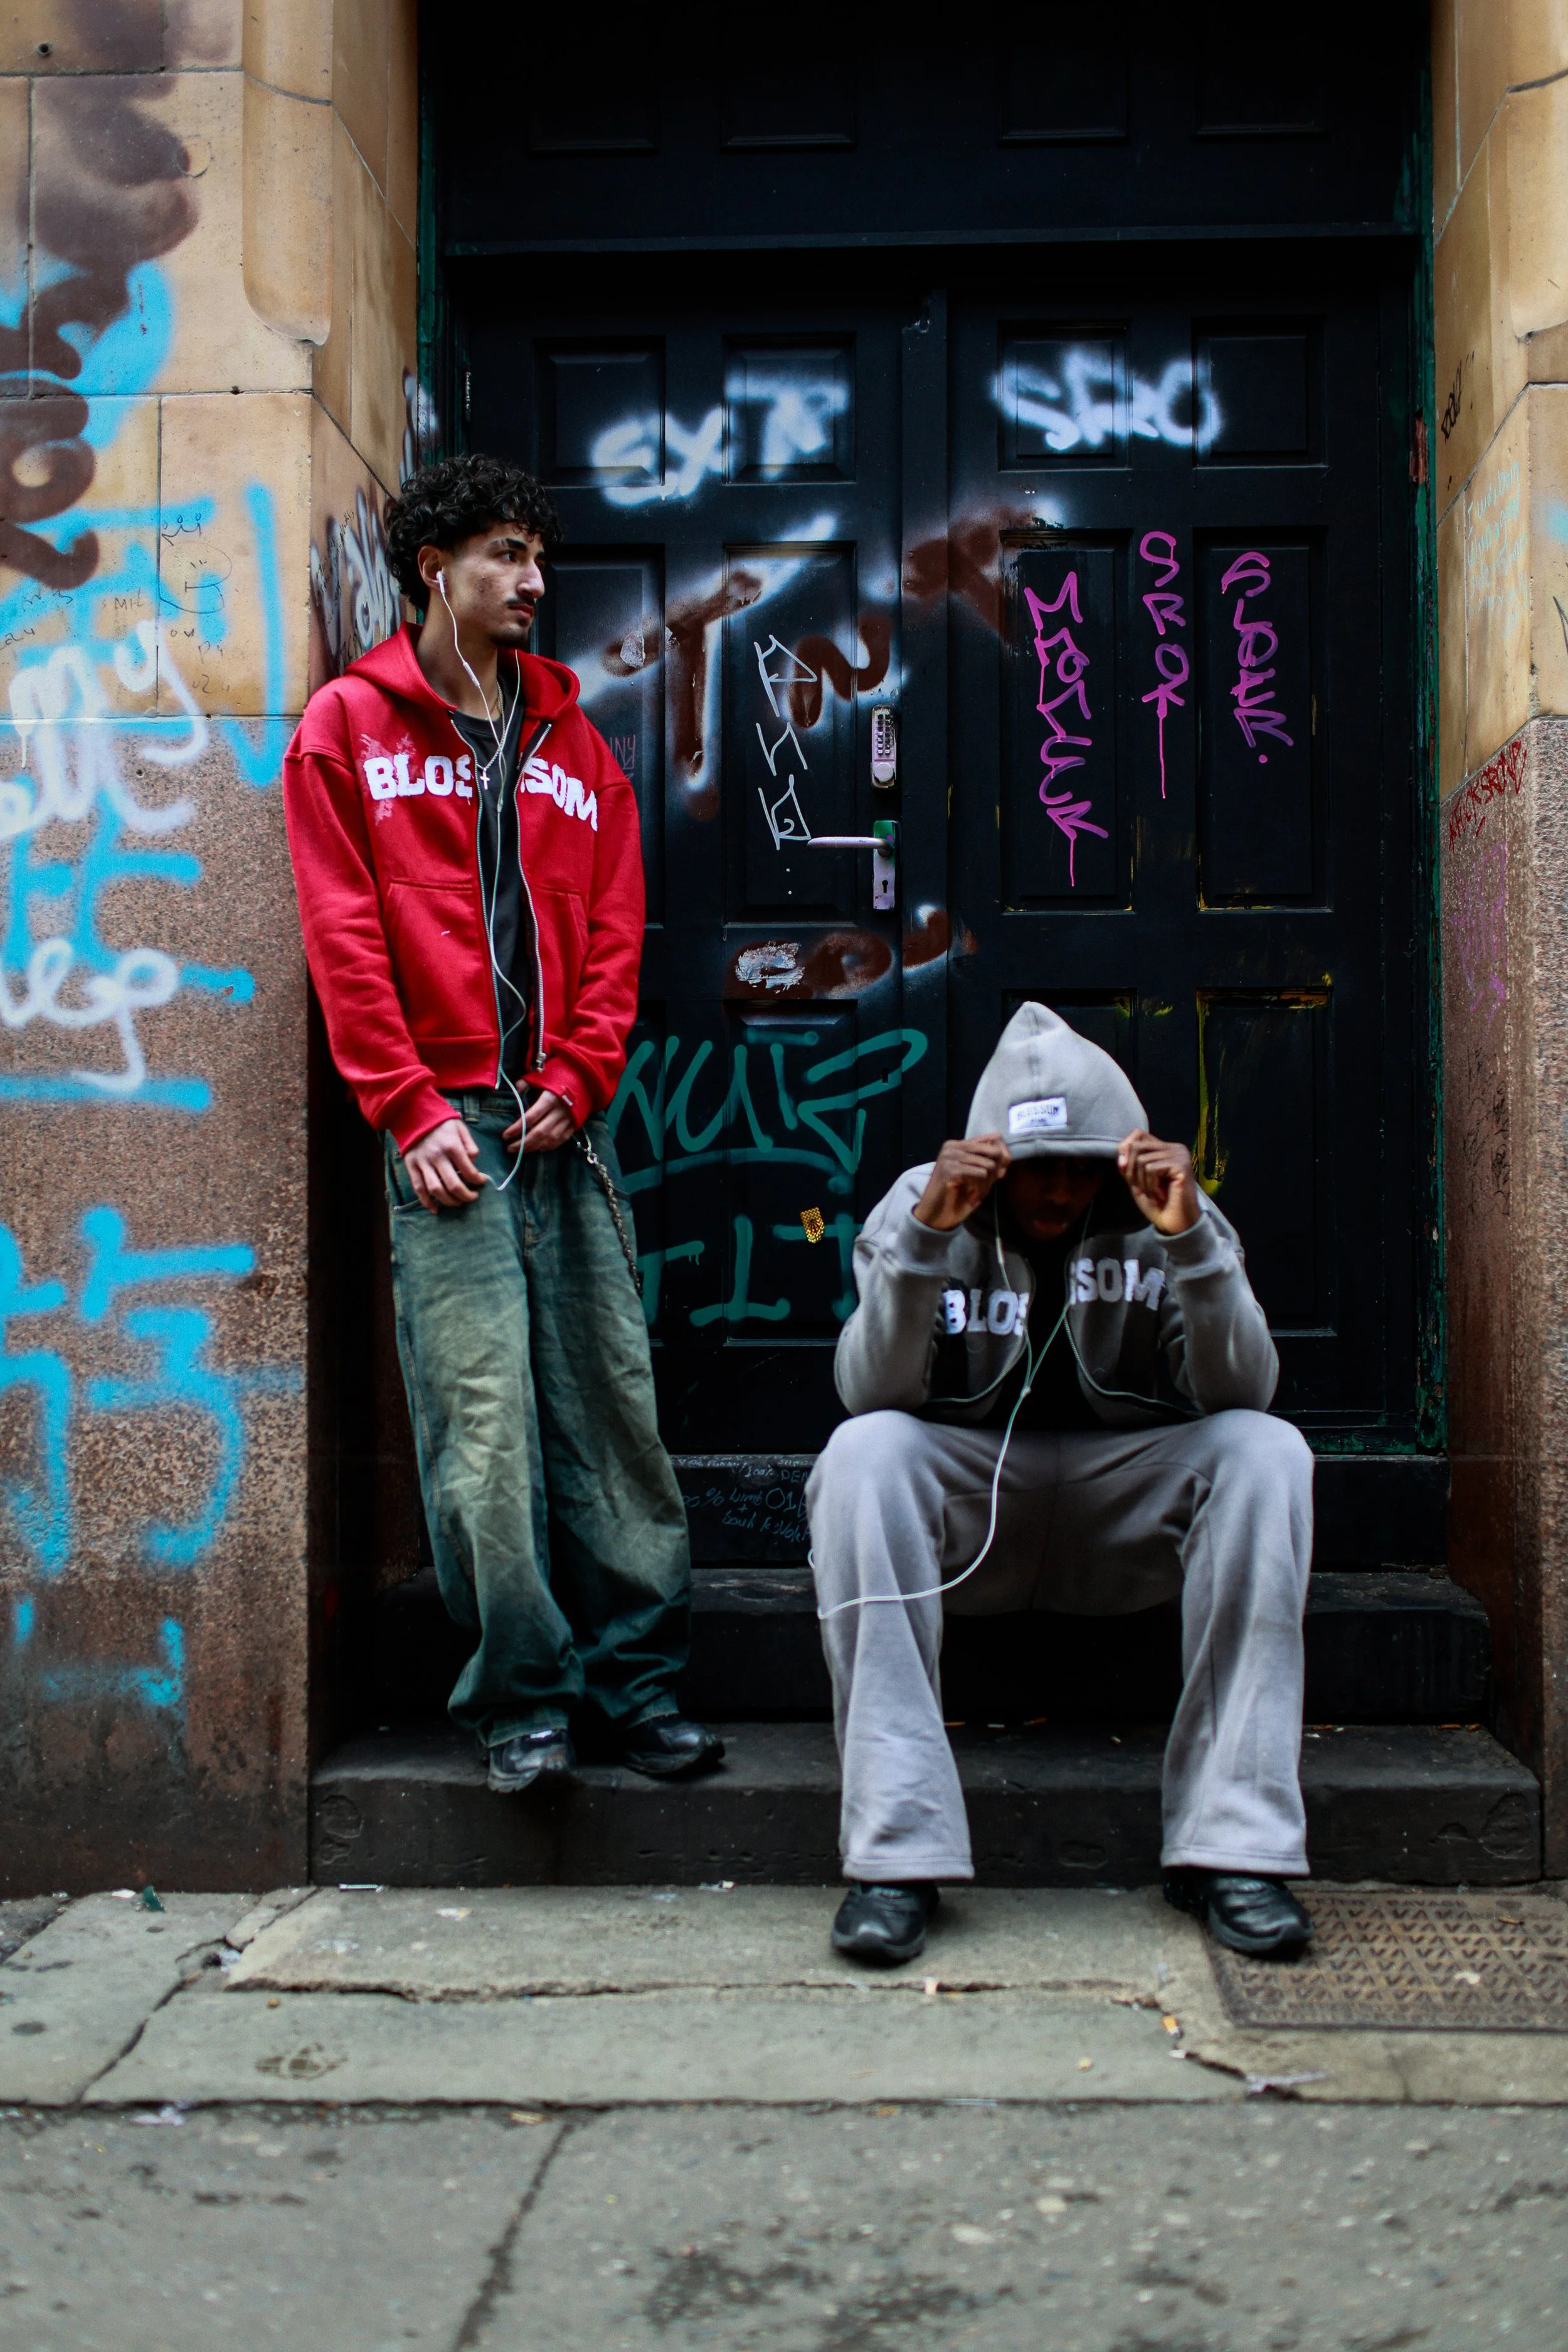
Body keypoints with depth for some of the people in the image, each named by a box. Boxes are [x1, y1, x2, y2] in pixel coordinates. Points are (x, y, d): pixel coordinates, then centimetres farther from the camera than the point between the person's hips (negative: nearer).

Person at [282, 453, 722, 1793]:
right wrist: (411, 1107, -8)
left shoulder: (570, 739, 18)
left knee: (611, 1402, 2)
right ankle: (521, 1695, 3)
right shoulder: (349, 725, 7)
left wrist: (576, 1081, -1)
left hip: (564, 1119, 4)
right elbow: (344, 935, -1)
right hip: (445, 1120, -3)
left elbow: (614, 929, 12)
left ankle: (637, 1676, 9)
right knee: (483, 1424, -6)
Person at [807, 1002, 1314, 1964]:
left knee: (1268, 1452, -25)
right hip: (965, 1506, -1)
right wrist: (924, 1236, -31)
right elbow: (872, 1393, -18)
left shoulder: (1161, 1214, -4)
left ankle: (1235, 1842, -24)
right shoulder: (921, 1206, -7)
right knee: (860, 1453, -31)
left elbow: (1240, 1393, -14)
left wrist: (1192, 1240, -28)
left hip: (1125, 1509, 1)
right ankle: (895, 1850, -31)